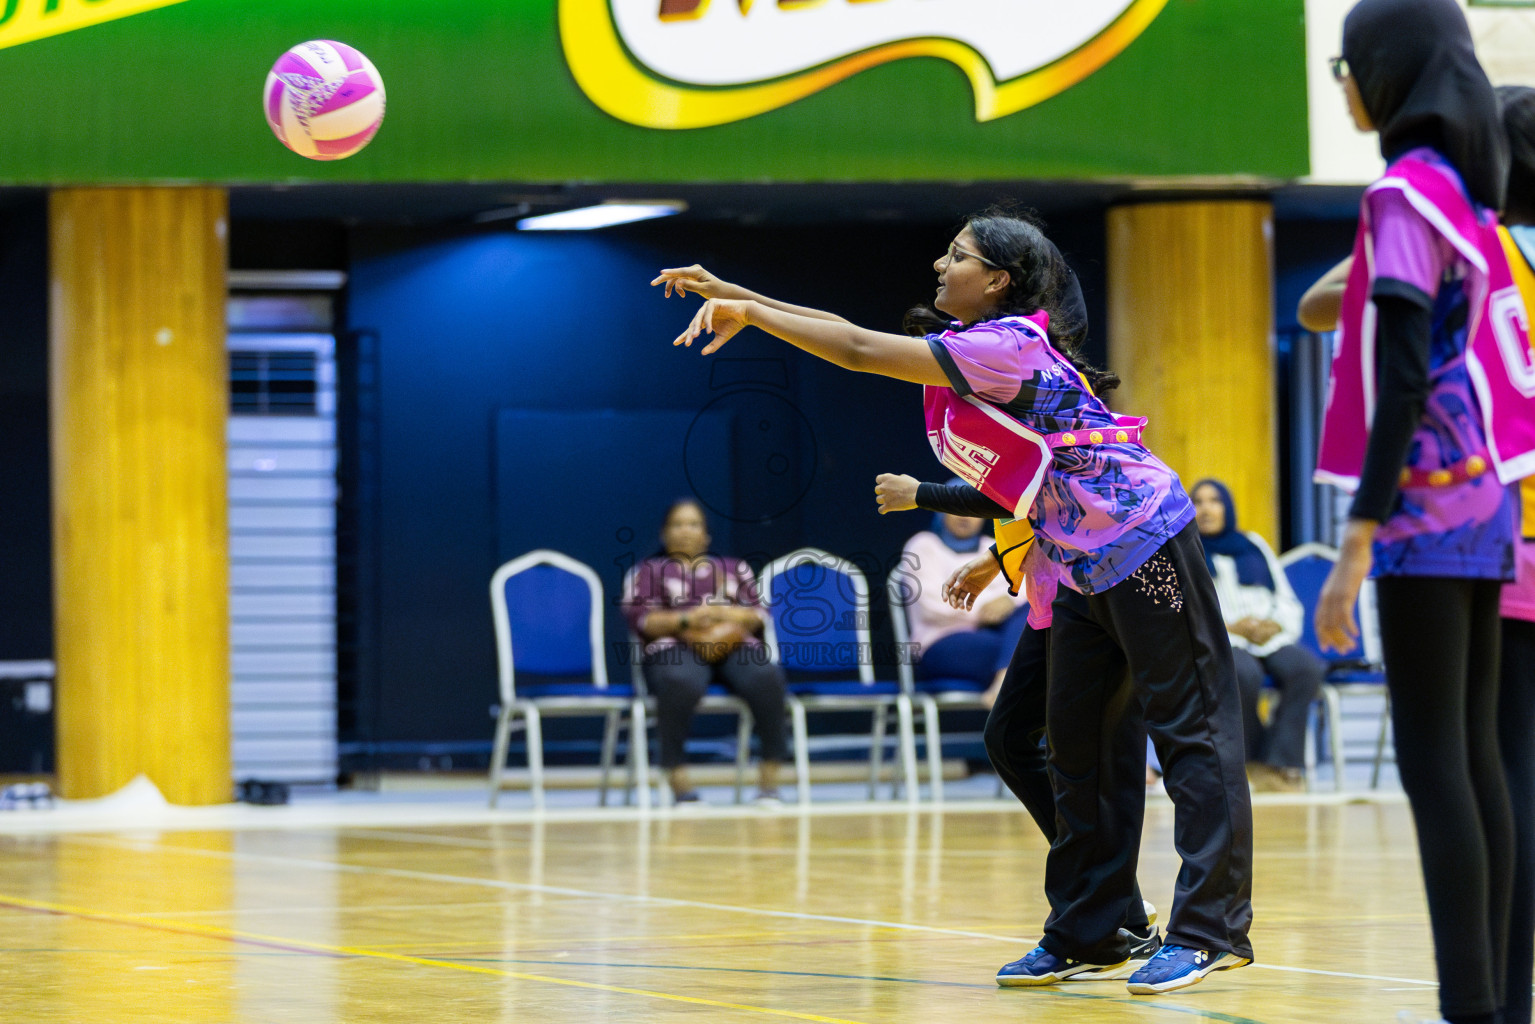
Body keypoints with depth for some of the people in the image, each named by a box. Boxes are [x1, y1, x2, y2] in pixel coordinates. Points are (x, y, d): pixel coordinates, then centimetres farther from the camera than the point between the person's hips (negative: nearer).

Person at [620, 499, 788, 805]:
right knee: (680, 683, -41)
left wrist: (722, 614, -5)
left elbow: (757, 615, 17)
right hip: (675, 648, -2)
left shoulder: (735, 568, 29)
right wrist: (686, 620, -10)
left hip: (734, 645, 2)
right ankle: (678, 780, -37)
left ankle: (769, 779, -28)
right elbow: (640, 620, 6)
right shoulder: (647, 571, 22)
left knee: (767, 678, -33)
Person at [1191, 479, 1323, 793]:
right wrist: (1228, 626, -13)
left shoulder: (1254, 546, 24)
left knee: (1307, 668, -31)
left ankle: (1277, 763, -32)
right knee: (1245, 674, -39)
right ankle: (1251, 763, -23)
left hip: (1269, 635, 3)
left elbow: (1288, 602, 19)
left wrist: (1275, 624, -4)